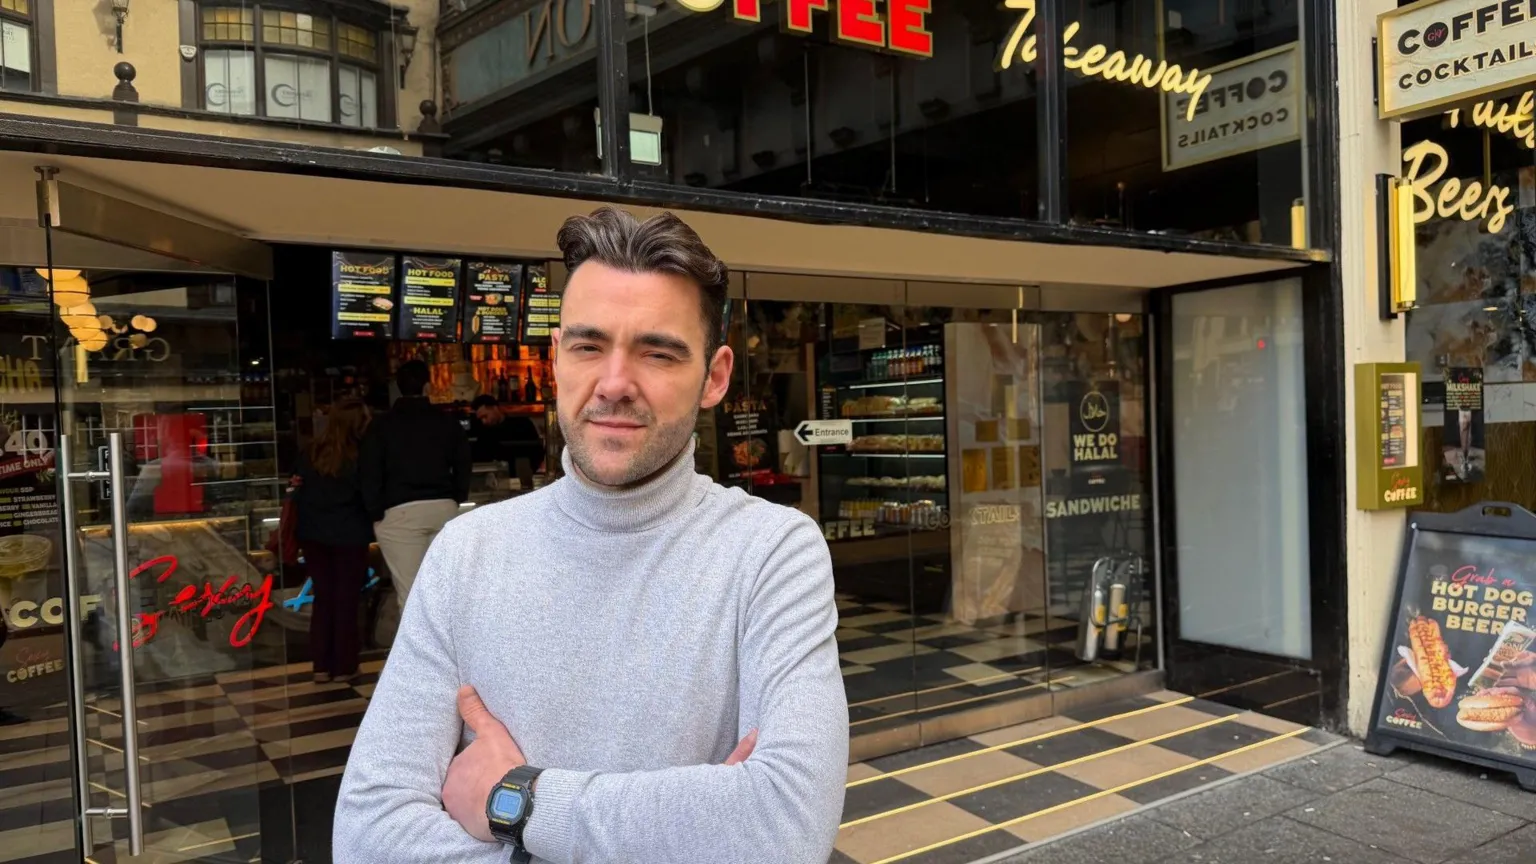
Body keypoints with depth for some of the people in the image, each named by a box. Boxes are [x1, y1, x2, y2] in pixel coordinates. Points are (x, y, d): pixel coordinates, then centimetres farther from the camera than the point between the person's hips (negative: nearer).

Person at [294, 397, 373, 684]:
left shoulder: (311, 452, 0)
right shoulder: (359, 456, -15)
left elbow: (299, 490, 8)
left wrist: (306, 518, 17)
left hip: (313, 533, 5)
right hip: (349, 535, -4)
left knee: (323, 596, 13)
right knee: (346, 599, 5)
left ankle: (322, 665, 15)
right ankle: (343, 665, 11)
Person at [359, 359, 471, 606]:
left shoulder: (382, 425, 2)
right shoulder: (447, 422, 9)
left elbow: (370, 475, -2)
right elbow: (463, 467, 12)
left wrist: (376, 513, 7)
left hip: (400, 512, -3)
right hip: (444, 507, 3)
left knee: (410, 592, -2)